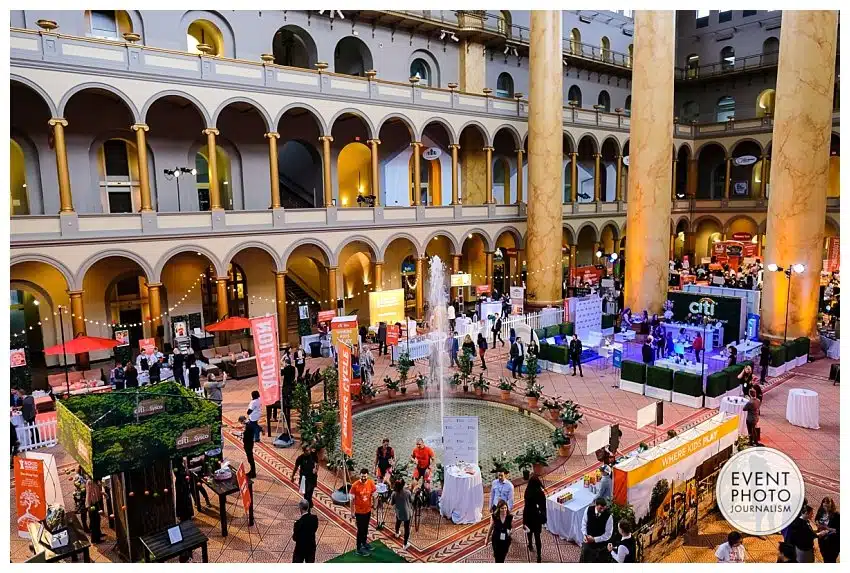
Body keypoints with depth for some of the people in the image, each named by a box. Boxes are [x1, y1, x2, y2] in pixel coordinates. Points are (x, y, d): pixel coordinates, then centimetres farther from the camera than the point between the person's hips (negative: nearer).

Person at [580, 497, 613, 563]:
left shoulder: (608, 516, -27)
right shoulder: (589, 510, -19)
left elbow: (608, 534, -17)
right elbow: (584, 523, -1)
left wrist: (594, 539, -20)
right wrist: (584, 535, -14)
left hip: (599, 543, -3)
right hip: (587, 540, 3)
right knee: (583, 558, 26)